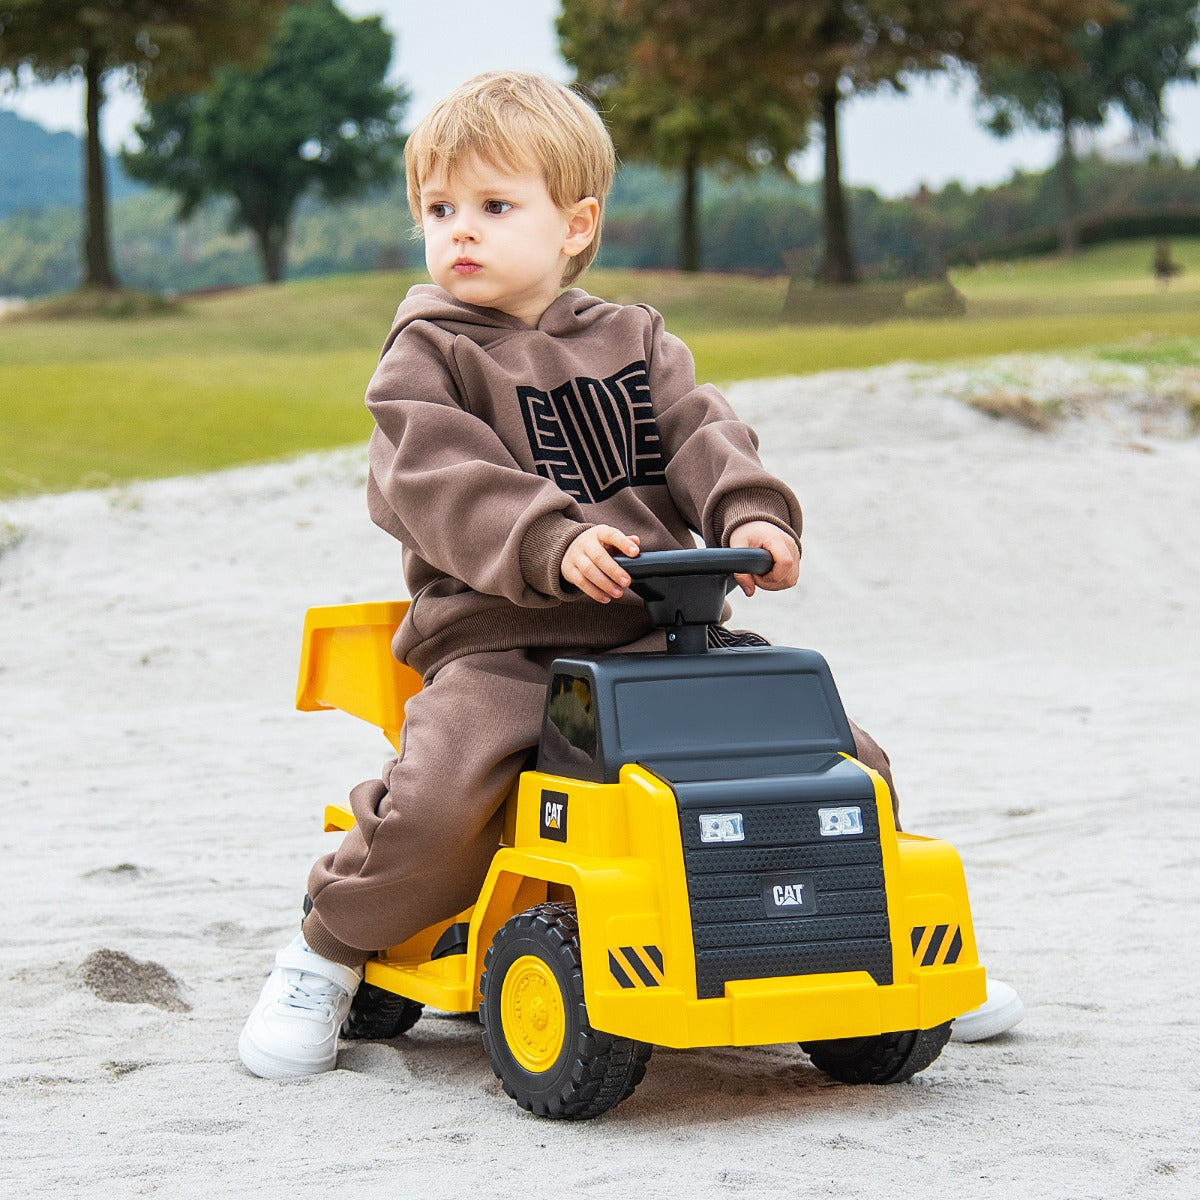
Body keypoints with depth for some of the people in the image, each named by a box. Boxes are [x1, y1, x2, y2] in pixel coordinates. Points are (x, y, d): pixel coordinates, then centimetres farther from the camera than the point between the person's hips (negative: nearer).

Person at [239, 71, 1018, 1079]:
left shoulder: (634, 340, 17)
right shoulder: (426, 355, 3)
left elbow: (699, 437, 6)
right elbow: (443, 482, -12)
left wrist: (753, 517, -16)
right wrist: (552, 545, -29)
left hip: (661, 629, 4)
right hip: (498, 638, -4)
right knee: (441, 797, -31)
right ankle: (328, 953, -6)